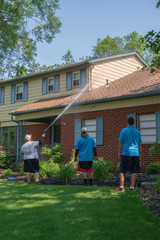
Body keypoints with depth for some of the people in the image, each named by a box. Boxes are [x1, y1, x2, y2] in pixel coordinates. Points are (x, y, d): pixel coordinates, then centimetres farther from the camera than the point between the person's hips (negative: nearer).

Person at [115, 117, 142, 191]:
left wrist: (119, 152, 5)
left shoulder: (124, 131, -3)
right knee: (134, 171, 6)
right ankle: (132, 187, 7)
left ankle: (121, 187, 3)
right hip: (135, 153, 3)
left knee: (122, 171, 4)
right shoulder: (137, 132, 7)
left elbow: (120, 143, -3)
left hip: (126, 153, -2)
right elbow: (139, 143, 13)